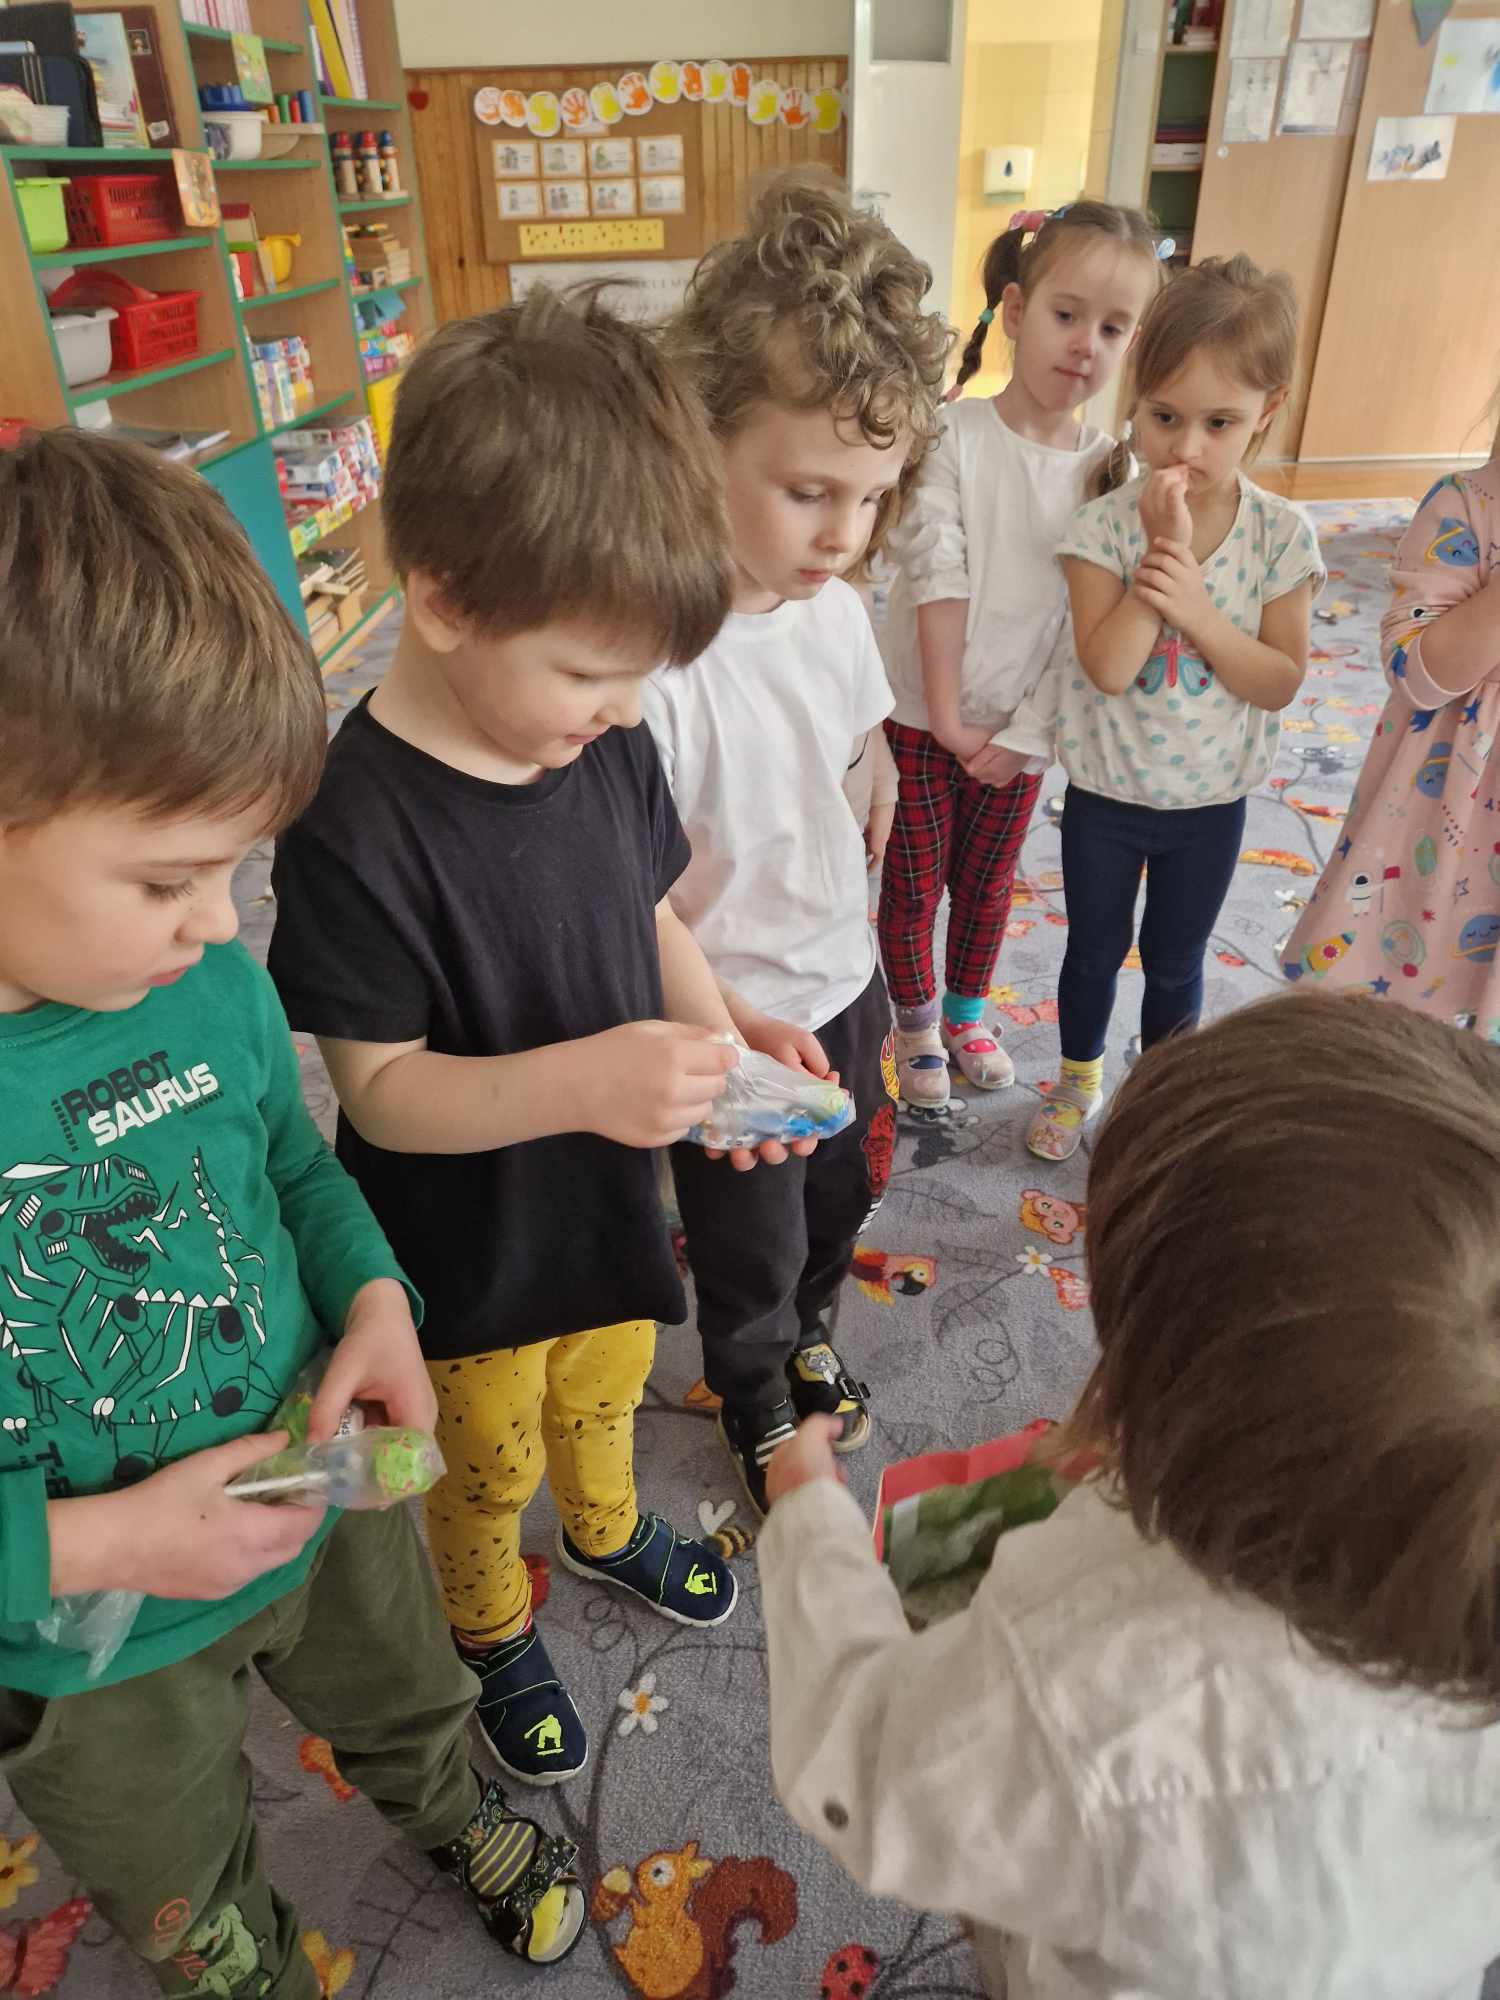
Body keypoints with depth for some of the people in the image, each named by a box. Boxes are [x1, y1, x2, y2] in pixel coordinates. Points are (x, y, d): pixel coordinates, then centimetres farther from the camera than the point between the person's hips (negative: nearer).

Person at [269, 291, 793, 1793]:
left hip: (606, 1201, 6)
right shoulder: (357, 827, -32)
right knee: (486, 1469, 24)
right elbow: (379, 1087, -26)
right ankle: (492, 1631, 56)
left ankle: (604, 1532, 65)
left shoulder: (604, 739, -13)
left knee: (603, 1399, 33)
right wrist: (579, 1079, -40)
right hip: (469, 1257, -5)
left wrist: (717, 1042, -17)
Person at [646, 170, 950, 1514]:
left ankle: (807, 1337, 60)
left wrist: (850, 949, 13)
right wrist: (736, 1029, -33)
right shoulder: (656, 655, -30)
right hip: (728, 1028, -6)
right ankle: (757, 1412, 50)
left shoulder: (833, 605, -7)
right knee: (751, 1254, 17)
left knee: (849, 1190, 28)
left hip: (840, 983, 7)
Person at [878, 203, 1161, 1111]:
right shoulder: (952, 437, -14)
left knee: (989, 882, 18)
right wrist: (949, 720, -18)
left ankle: (967, 1009, 42)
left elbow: (1086, 623, -5)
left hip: (1022, 724, 3)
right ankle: (917, 1020, 33)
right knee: (913, 882, 10)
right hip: (923, 713, -3)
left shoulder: (1110, 468, -4)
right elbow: (936, 581, -17)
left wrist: (1024, 735, -11)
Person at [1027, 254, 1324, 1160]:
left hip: (1212, 798, 1)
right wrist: (1163, 547, -29)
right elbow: (1106, 668, -26)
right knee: (1094, 951, 18)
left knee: (1175, 963, 18)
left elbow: (1282, 681, -12)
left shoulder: (1281, 534, -11)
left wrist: (1195, 607, -25)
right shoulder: (1106, 525, -17)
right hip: (1106, 791, -1)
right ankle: (1080, 1081, 43)